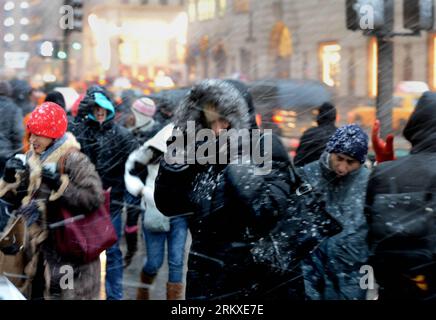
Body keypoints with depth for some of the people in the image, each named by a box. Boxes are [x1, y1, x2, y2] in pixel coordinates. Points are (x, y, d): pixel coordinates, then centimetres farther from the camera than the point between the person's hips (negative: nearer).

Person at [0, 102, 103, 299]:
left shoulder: (75, 161, -16)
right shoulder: (30, 158, 7)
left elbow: (94, 199, -26)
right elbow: (16, 198, 15)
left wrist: (60, 184, -30)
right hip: (36, 247, 8)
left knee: (66, 294, -2)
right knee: (34, 292, 17)